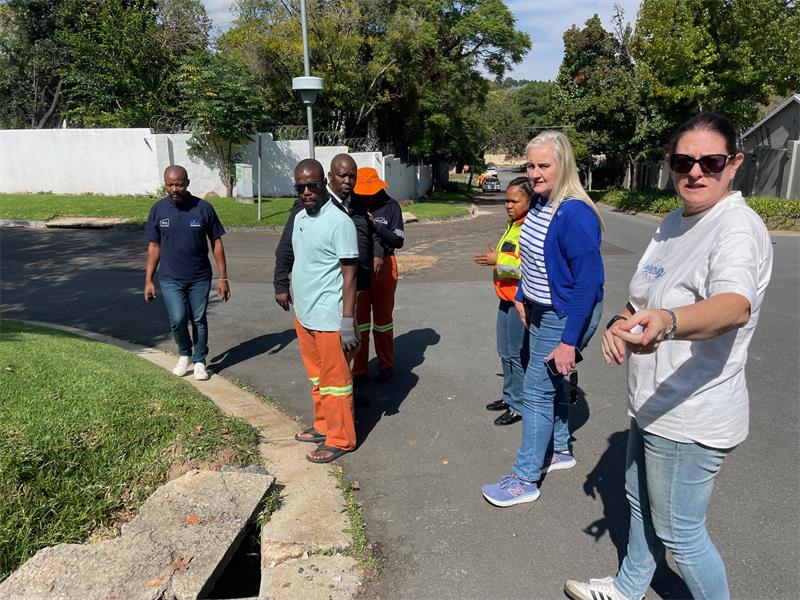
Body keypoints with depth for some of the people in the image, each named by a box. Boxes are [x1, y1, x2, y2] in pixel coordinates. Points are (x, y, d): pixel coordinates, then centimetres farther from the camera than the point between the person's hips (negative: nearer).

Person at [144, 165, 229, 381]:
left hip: (200, 278, 0)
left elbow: (216, 243, -2)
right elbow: (154, 246, 5)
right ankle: (185, 354, 19)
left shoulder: (203, 208, -7)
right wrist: (148, 280, 3)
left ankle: (199, 361, 27)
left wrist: (223, 278, -4)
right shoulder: (158, 210, -1)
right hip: (170, 278, 1)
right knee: (178, 319, -10)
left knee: (199, 320, 7)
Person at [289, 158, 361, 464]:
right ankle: (323, 425, 36)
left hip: (328, 318, -8)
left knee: (335, 380, 5)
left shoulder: (340, 222, -16)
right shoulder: (299, 218, 9)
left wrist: (348, 321, -19)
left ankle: (340, 439, 19)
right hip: (303, 314, 8)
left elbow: (349, 273, -16)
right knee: (316, 377, 20)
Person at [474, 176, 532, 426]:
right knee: (505, 352, 19)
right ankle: (509, 396, 35)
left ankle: (519, 406, 16)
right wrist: (495, 257, 9)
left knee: (517, 355, 2)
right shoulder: (512, 224, 12)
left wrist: (499, 260, -20)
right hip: (506, 298, 9)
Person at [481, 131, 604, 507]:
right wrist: (522, 297, 16)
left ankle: (525, 480, 12)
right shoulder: (538, 202, 1)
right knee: (551, 382, 21)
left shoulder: (575, 215, -25)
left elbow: (588, 282, -25)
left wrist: (570, 341, -24)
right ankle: (560, 450, 42)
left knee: (537, 391, -2)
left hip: (566, 316, -9)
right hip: (540, 310, 9)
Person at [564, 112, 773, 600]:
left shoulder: (739, 229, -21)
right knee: (640, 502, 27)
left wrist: (666, 321, -62)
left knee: (679, 533, 10)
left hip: (690, 418, -9)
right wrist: (626, 318, -4)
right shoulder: (675, 221, 7)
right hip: (653, 403, 9)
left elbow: (735, 305, -42)